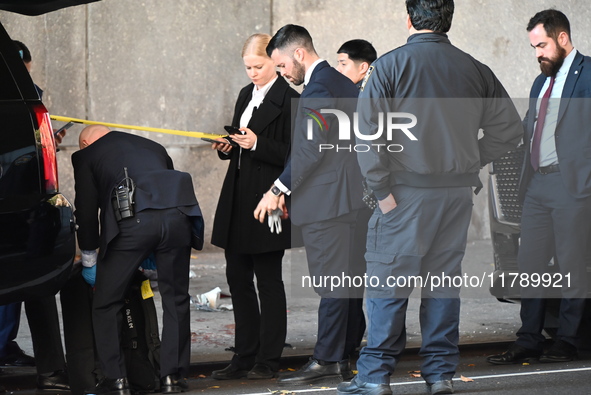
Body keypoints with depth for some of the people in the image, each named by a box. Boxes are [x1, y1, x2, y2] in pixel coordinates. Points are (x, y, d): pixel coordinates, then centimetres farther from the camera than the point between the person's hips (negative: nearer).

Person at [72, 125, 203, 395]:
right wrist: (154, 254, 43)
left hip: (131, 221, -4)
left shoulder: (86, 155, 22)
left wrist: (89, 261, 30)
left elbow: (86, 210, 19)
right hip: (177, 214, 4)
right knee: (175, 298, 17)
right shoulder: (153, 147, 34)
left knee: (106, 303, 10)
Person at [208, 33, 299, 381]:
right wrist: (228, 148, 2)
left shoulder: (288, 100, -10)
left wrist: (257, 144, -22)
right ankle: (245, 357, 18)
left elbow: (293, 155, -13)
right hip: (238, 203, 8)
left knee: (268, 280, -1)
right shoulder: (247, 95, 15)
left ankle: (268, 360, 7)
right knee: (238, 278, 10)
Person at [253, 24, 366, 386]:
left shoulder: (318, 88, -15)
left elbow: (310, 149, -21)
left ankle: (326, 362, -5)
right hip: (350, 197, 10)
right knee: (346, 281, 12)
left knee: (332, 283, -7)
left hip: (328, 203, -10)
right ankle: (343, 355, 17)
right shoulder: (344, 84, 16)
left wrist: (279, 190, -16)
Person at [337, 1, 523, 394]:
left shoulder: (390, 65, -6)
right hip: (458, 191, 4)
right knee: (444, 280, 11)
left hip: (406, 189, -4)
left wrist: (382, 187, -9)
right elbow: (509, 127, 8)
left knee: (388, 281, 1)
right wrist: (469, 161, 15)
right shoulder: (475, 70, 5)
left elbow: (367, 128, -13)